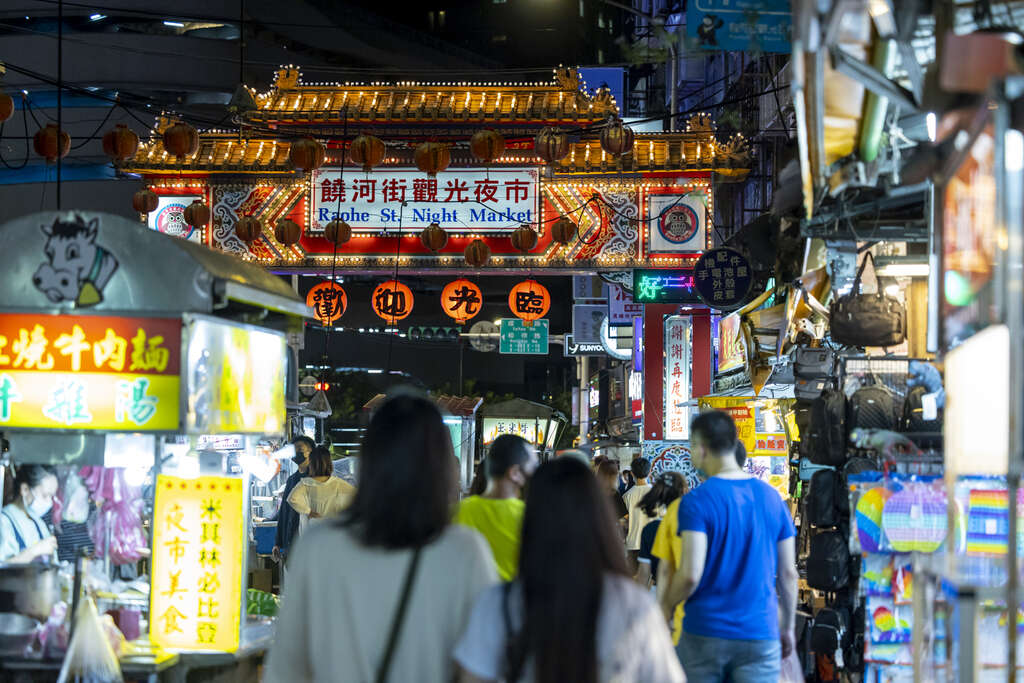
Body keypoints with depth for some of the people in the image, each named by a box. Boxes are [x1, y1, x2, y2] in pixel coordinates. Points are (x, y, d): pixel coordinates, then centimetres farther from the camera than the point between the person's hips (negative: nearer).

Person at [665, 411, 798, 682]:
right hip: (760, 634, 3)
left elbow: (690, 575, -17)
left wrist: (664, 606, 3)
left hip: (705, 632, -3)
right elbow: (788, 574, 9)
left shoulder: (696, 501, -9)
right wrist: (787, 628, 20)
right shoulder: (771, 497, 5)